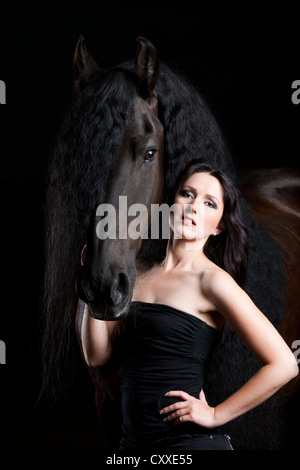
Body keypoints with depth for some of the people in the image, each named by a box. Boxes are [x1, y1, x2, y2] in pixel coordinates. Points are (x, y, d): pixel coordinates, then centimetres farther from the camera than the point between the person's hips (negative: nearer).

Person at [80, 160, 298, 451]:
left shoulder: (212, 280, -11)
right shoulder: (139, 275, 7)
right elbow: (97, 355, 5)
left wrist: (216, 415, -11)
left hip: (188, 439, -5)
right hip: (132, 439, 6)